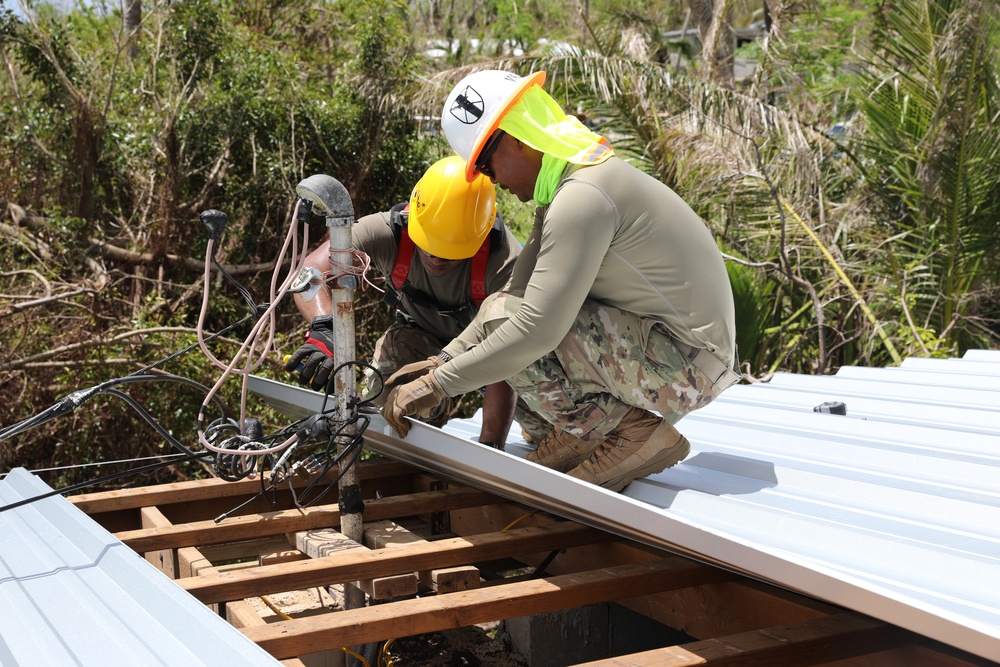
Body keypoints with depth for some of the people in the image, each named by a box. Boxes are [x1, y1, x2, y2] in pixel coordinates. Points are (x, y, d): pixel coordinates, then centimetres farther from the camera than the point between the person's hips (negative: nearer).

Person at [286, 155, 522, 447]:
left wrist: (490, 447, -43)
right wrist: (325, 328, -61)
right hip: (421, 336, 1)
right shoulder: (388, 232, -32)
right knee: (381, 404, -26)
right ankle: (438, 406, 11)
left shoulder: (504, 261, -36)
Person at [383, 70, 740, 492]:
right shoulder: (565, 183, 10)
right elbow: (517, 291, 13)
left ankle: (635, 434, -9)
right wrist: (445, 360, 5)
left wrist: (439, 384, -18)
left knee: (502, 319, -19)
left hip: (684, 366, -10)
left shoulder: (581, 197, -22)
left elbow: (536, 329, -27)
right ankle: (577, 435, 9)